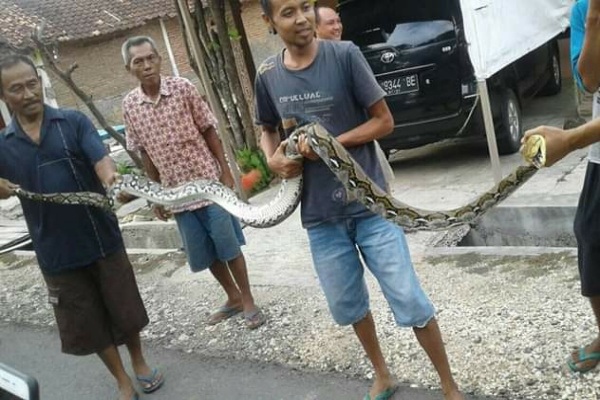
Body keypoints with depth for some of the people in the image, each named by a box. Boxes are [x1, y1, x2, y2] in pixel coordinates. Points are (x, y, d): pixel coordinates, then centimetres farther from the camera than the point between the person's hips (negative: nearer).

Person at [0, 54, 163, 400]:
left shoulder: (74, 122, -5)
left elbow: (102, 159, -19)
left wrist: (110, 178, -42)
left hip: (102, 237, -2)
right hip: (56, 251, 2)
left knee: (125, 309, 13)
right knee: (89, 323, 14)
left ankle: (140, 362, 42)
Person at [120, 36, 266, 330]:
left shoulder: (182, 88, -8)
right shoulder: (129, 105, -1)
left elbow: (209, 131, -3)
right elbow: (144, 153, 6)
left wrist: (226, 172, -7)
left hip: (208, 181, -3)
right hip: (176, 191, 3)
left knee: (229, 246, 2)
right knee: (204, 253, 12)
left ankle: (248, 301, 19)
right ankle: (233, 298, 31)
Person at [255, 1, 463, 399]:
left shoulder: (345, 55, -11)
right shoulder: (268, 76, 0)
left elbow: (384, 121, -7)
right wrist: (273, 159, -5)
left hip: (370, 203, -3)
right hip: (320, 214, 4)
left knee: (410, 301, 0)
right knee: (348, 305, 17)